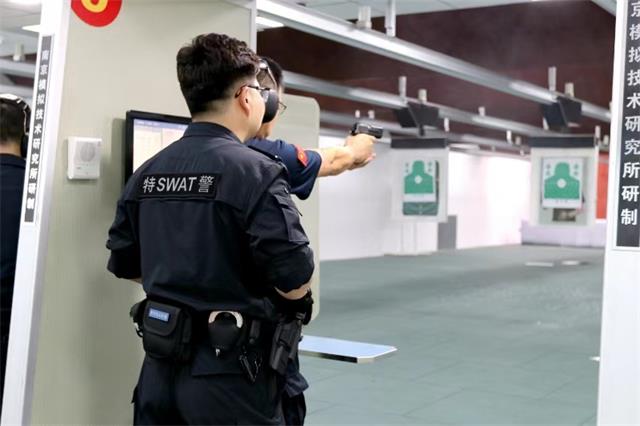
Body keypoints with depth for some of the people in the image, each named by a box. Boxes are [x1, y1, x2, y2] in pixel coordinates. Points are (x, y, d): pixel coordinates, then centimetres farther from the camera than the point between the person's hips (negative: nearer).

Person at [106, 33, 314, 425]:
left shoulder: (148, 172, 4)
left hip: (161, 368, 6)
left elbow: (124, 266, 12)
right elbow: (295, 285, -18)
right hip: (228, 375, -6)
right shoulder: (255, 171, -16)